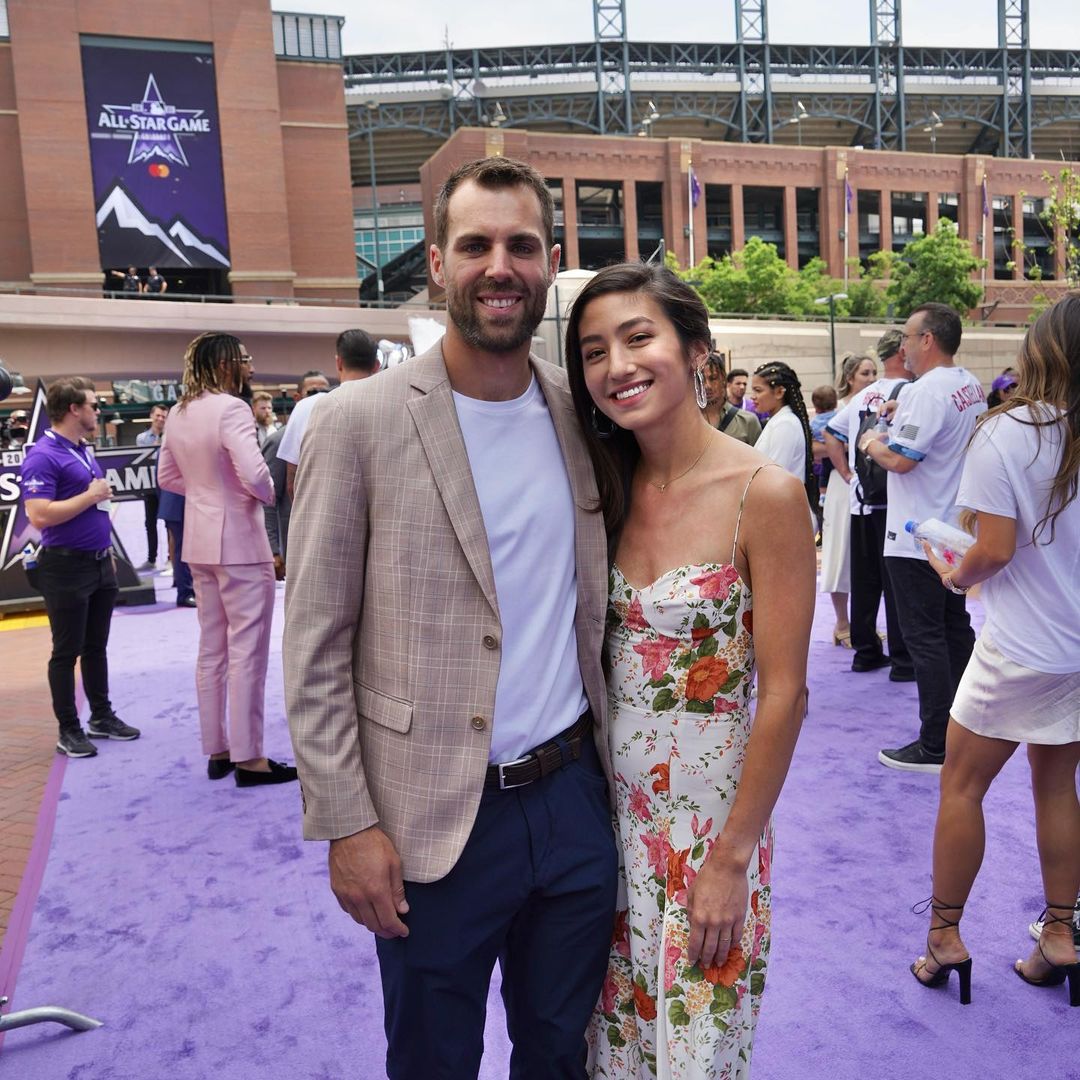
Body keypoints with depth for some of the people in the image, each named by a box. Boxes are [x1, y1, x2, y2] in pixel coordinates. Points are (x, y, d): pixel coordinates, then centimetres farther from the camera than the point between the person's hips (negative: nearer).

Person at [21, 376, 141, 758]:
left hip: (99, 564, 8)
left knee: (96, 647, 16)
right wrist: (92, 495, -18)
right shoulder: (43, 456, -16)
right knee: (67, 652, 3)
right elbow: (40, 515, -26)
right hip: (66, 568, -8)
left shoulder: (85, 451, 12)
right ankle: (69, 729, 14)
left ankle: (102, 716, 27)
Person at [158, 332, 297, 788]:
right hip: (239, 541, -8)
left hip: (200, 540, 9)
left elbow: (167, 477, 15)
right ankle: (248, 758, 7)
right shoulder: (230, 408, -18)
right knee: (246, 650, 0)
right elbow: (253, 474, -27)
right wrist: (268, 494, -7)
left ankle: (216, 751, 24)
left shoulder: (178, 413, 8)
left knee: (211, 649, 15)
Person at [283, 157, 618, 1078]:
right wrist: (347, 825, -11)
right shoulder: (359, 421, -11)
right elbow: (315, 650, -9)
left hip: (575, 799, 4)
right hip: (432, 827, -3)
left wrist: (616, 769, 7)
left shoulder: (583, 412, 2)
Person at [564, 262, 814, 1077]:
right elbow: (594, 655, 7)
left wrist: (731, 859, -13)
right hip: (611, 807, 5)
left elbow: (784, 694, -15)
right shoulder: (610, 489, 0)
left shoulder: (763, 493, -17)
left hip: (713, 816, -4)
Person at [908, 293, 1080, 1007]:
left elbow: (996, 549, -18)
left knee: (962, 785, 9)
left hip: (1021, 647, -5)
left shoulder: (1006, 434, -15)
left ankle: (945, 936, 17)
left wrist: (956, 576, 1)